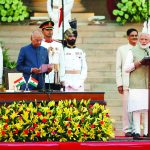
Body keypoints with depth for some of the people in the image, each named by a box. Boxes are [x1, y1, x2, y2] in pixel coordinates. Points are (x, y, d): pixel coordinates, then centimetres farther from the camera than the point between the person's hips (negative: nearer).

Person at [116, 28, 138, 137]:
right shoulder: (122, 50, 9)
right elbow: (118, 68, 7)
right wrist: (119, 84, -1)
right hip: (127, 83, -1)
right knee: (127, 106, -3)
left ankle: (136, 129, 4)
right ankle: (127, 129, 3)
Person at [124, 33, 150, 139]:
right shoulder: (133, 52, 9)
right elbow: (126, 68, 4)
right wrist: (136, 64, -13)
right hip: (136, 85, -3)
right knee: (137, 108, -9)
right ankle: (137, 131, -9)